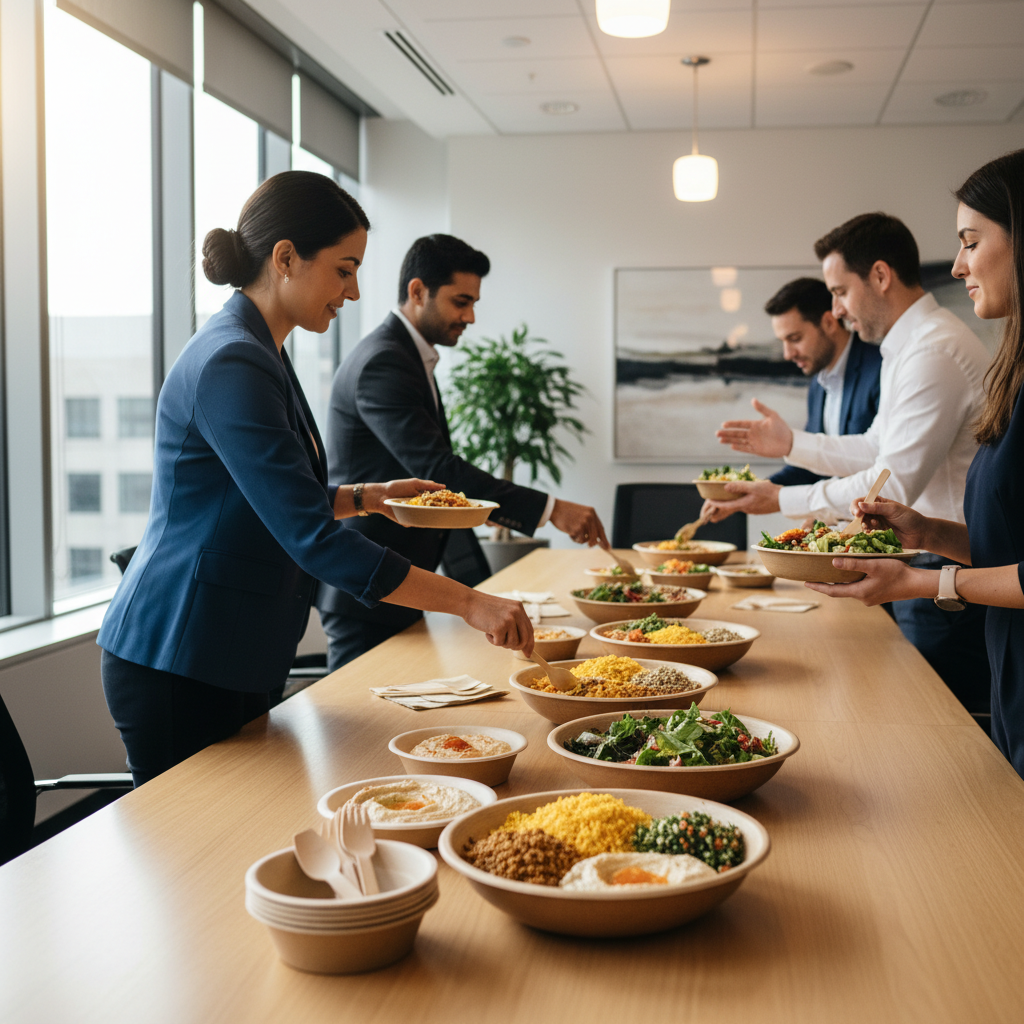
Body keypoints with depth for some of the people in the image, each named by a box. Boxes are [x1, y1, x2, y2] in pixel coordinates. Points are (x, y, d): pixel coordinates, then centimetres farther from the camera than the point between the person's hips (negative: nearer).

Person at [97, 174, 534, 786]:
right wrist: (469, 603, -27)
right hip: (178, 667, -10)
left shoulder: (260, 352, 11)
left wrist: (369, 497, 8)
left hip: (232, 661, 10)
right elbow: (312, 540, -27)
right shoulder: (231, 366, -21)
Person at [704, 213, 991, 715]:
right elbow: (878, 448, 22)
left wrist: (783, 499, -15)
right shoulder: (909, 345, 14)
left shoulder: (935, 350, -21)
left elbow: (894, 485, -23)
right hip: (925, 565, 10)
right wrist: (790, 443, 16)